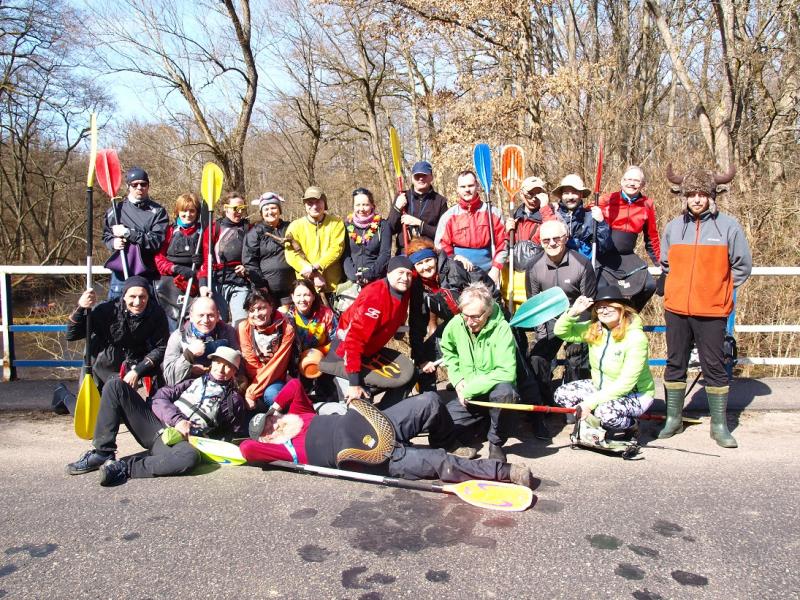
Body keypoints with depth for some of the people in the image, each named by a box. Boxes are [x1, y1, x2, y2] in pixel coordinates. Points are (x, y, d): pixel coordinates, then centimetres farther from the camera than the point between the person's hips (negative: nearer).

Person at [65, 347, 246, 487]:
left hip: (181, 441, -4)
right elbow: (160, 397, 11)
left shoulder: (234, 399, 14)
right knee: (115, 386, -10)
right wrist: (177, 419, -8)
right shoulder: (195, 380, 21)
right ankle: (102, 453, -12)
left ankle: (123, 467, -32)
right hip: (155, 424, 4)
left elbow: (236, 434, 12)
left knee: (191, 457, -42)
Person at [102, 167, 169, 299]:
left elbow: (157, 241, -10)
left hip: (147, 274, -2)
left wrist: (127, 233, -13)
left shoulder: (157, 211, 0)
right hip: (120, 273, 3)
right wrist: (113, 242, -7)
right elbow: (106, 235, 17)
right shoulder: (116, 210, 9)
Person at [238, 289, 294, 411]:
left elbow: (277, 364, -17)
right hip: (255, 378, 2)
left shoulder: (286, 328, -13)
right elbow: (251, 364, -6)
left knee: (271, 394, -33)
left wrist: (251, 393, -21)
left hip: (277, 379, -2)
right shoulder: (244, 327, -6)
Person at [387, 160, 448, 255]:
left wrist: (418, 223, -12)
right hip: (404, 254, 1)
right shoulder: (402, 197, 8)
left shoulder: (440, 201, 2)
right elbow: (390, 230, 6)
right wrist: (397, 208, -10)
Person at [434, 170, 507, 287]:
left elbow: (502, 244, 4)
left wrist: (495, 269, -6)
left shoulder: (492, 212, 6)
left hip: (487, 274, 1)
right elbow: (441, 247, 3)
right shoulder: (449, 216, 4)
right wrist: (456, 258, -14)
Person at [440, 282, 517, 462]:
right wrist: (458, 379, -2)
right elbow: (447, 351, 13)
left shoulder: (501, 329, -22)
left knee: (504, 391, -39)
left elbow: (506, 372, -29)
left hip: (494, 388, -4)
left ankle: (496, 442, -12)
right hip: (467, 395, 4)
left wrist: (470, 389, -25)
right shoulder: (455, 324, -8)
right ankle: (483, 421, 12)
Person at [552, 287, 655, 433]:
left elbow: (626, 384, -28)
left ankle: (631, 426, -2)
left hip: (635, 394, -6)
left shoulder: (636, 338, -26)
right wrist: (573, 312, -20)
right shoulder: (593, 329, -6)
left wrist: (590, 403, -30)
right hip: (601, 388, 6)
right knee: (562, 394, -11)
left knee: (605, 412, -35)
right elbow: (561, 332, 0)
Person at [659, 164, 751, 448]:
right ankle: (673, 419, 22)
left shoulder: (728, 226, -3)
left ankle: (719, 425, 15)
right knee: (675, 364, 10)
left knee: (714, 366, 3)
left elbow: (742, 266, 3)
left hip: (712, 311, -3)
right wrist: (681, 289, 13)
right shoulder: (674, 226, 7)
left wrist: (718, 290, 3)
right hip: (676, 309, 3)